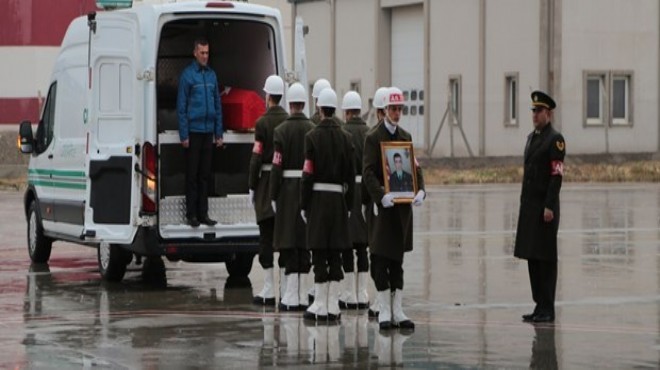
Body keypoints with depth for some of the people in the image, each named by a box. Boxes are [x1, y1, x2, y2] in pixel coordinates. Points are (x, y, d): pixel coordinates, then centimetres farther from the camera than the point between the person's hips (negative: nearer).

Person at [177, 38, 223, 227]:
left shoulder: (212, 75, 11)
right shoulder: (187, 75, -5)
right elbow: (181, 107, -6)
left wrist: (219, 133, 11)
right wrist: (184, 135, -11)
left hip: (209, 131, 5)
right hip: (193, 131, -5)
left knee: (205, 175, 8)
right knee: (192, 174, -1)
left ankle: (203, 213, 13)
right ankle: (191, 214, 4)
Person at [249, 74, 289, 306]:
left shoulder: (262, 123, -10)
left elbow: (257, 157, -11)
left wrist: (252, 187, -5)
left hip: (266, 182, -5)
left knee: (266, 237, -2)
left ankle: (269, 291, -4)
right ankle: (285, 288, 8)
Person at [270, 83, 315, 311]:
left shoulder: (281, 131, -8)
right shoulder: (313, 130, 1)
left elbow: (277, 166, -10)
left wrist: (273, 196, -4)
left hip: (287, 189, -3)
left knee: (289, 243, -2)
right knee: (305, 241, 9)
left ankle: (291, 297, -6)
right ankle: (302, 295, 12)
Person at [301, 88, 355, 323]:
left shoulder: (312, 136, -8)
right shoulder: (345, 138, 5)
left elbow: (308, 174, -9)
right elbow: (351, 175, 6)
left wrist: (303, 205, -3)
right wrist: (348, 205, 13)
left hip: (318, 198, -4)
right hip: (338, 198, 4)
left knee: (319, 253, -2)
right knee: (336, 253, 7)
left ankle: (320, 307, -1)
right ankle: (333, 306, 7)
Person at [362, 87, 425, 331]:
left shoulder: (405, 137, 13)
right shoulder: (373, 138, -5)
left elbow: (415, 168, 12)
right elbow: (368, 173, -13)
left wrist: (420, 191, -7)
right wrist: (381, 196, -26)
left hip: (402, 207, 6)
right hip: (382, 207, -6)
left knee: (397, 260, 10)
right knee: (380, 260, -3)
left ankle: (397, 310, 13)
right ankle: (384, 311, 1)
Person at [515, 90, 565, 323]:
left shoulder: (555, 140, -9)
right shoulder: (531, 138, 17)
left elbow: (557, 176, -15)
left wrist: (549, 207, -19)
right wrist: (524, 203, 15)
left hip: (545, 207, -8)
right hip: (529, 206, 8)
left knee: (546, 258, -4)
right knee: (531, 256, 9)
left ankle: (547, 309, 0)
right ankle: (539, 306, 15)